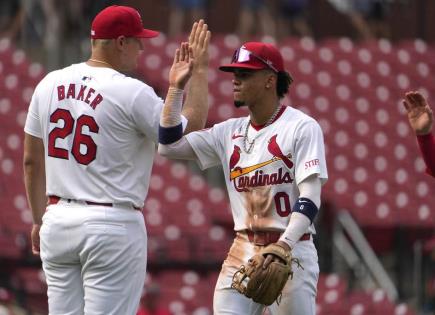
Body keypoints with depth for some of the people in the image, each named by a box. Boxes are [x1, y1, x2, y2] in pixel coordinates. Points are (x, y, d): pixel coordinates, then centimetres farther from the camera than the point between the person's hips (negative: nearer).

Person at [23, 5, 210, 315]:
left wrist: (39, 220, 23)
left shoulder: (50, 83, 6)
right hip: (112, 223, -6)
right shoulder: (132, 92, -13)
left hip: (58, 220, 6)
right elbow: (190, 129, -4)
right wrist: (200, 71, 4)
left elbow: (32, 160, 13)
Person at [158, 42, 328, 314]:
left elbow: (310, 196, -13)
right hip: (242, 254, 6)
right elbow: (169, 146, 8)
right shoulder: (230, 132, 13)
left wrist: (284, 246, -26)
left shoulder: (302, 127, -5)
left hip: (292, 252, -5)